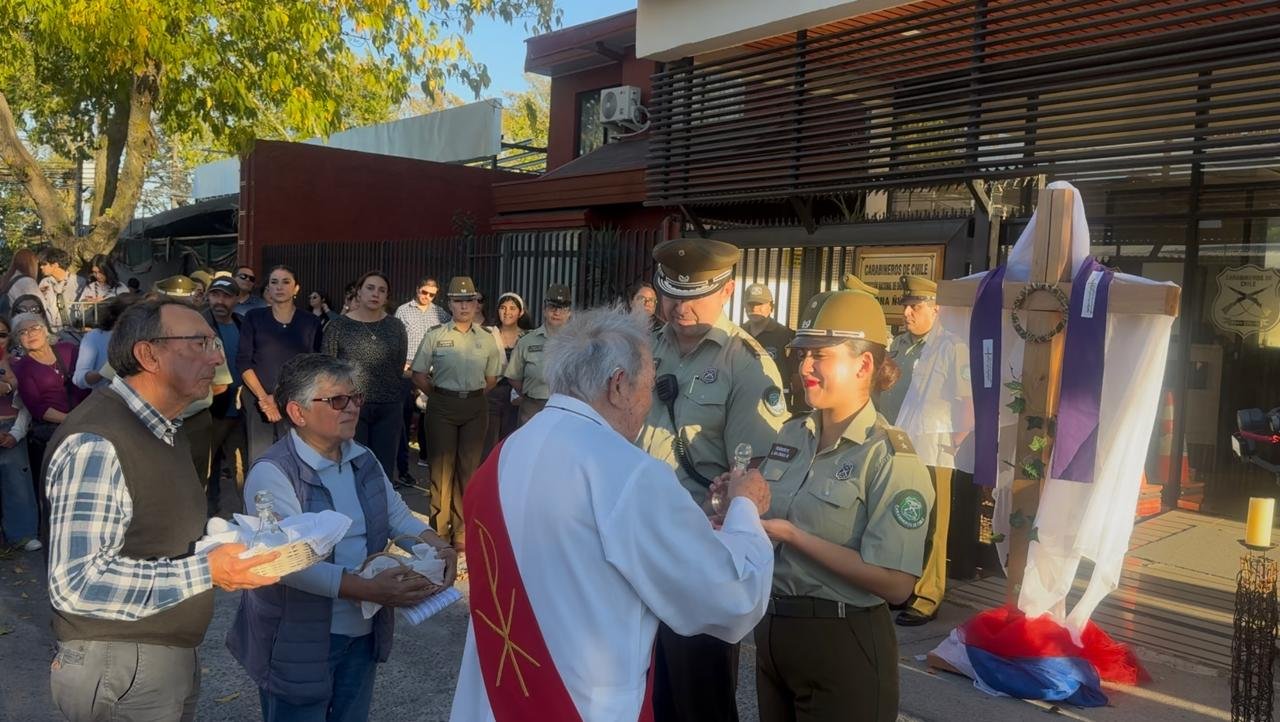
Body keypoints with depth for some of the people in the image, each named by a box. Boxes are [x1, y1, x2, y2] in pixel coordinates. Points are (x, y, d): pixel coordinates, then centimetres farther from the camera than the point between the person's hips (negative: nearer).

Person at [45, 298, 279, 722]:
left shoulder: (159, 430, 10)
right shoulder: (96, 443, -21)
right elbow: (77, 584, -26)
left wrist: (225, 546, 0)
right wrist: (207, 572, -24)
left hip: (172, 653, 9)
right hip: (117, 667, -9)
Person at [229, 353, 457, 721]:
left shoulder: (362, 459, 5)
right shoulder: (273, 474, -20)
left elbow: (397, 514, 10)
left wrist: (436, 545, -11)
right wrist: (370, 590, -32)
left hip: (363, 631, 7)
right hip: (299, 640, -7)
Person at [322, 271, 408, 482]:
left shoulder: (396, 327, 6)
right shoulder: (338, 326, 0)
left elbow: (400, 369, 11)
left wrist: (398, 402, 10)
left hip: (389, 409, 2)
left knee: (384, 471, 7)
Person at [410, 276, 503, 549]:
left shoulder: (487, 340, 4)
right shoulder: (435, 337, -2)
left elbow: (491, 379, 13)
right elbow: (419, 376, 2)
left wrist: (472, 395, 6)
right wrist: (440, 395, 2)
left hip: (475, 408, 2)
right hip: (442, 407, -2)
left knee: (468, 468, 6)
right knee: (442, 467, 2)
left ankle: (461, 532, 16)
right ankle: (439, 531, 13)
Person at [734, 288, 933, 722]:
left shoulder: (889, 457, -16)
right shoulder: (790, 435, 4)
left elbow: (895, 584, -23)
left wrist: (792, 534, -23)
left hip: (842, 646, -6)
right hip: (771, 631, 6)